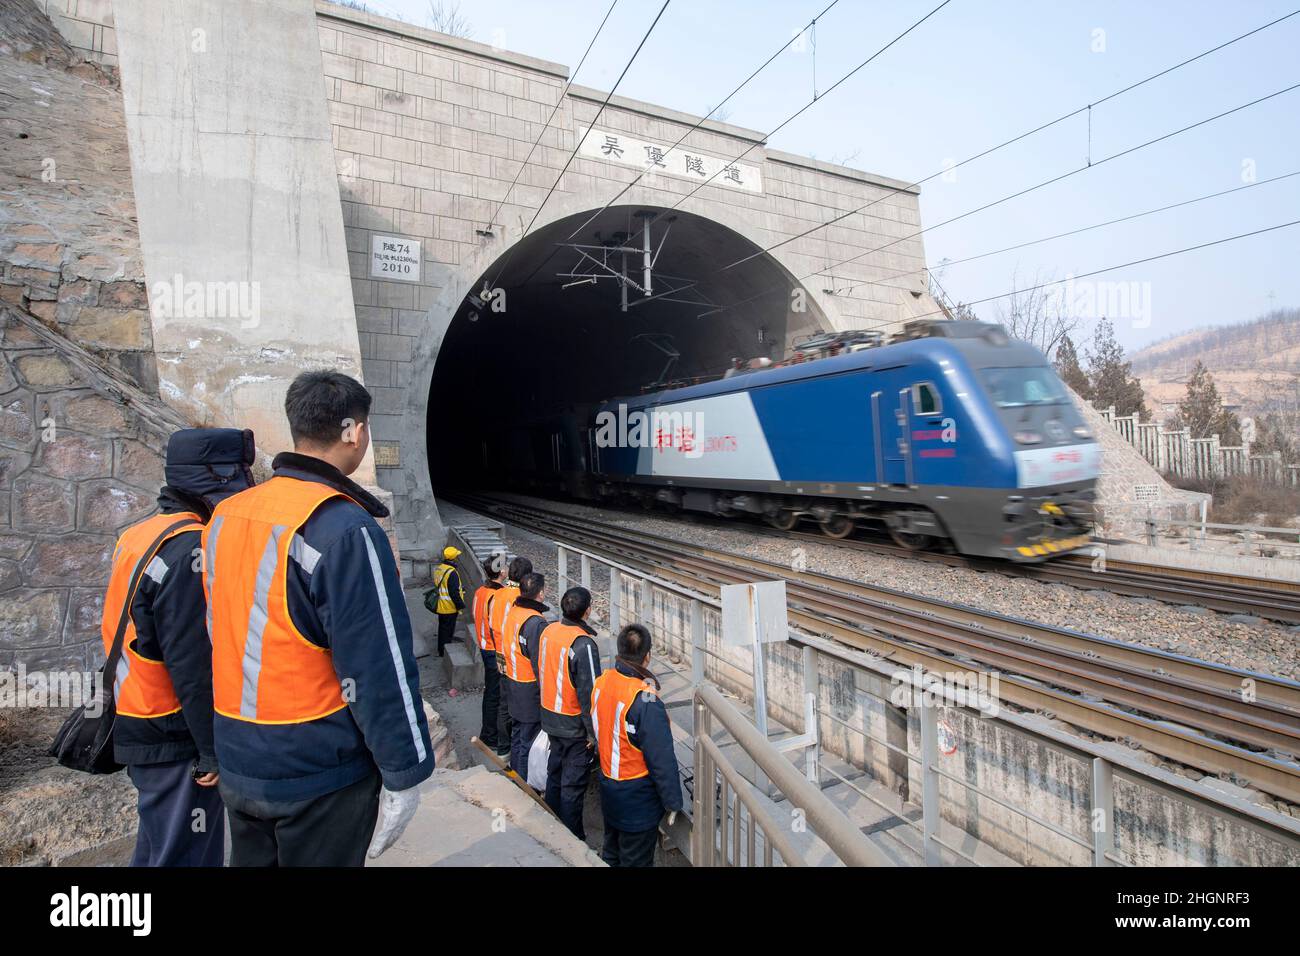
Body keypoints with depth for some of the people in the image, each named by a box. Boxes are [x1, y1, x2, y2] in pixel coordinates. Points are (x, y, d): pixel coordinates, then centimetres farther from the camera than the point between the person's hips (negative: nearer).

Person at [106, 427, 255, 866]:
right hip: (177, 741, -10)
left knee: (157, 847, 24)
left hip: (141, 727, 10)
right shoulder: (190, 549, -23)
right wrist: (214, 751, -16)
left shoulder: (141, 535, 8)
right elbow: (193, 665, -25)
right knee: (186, 854, 4)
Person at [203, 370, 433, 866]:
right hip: (321, 775, -7)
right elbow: (380, 669, -24)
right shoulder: (344, 528, -24)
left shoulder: (225, 516, 1)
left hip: (238, 767, 7)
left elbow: (222, 638, 10)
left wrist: (237, 746, 21)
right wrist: (403, 775, -13)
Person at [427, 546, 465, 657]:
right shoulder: (452, 572, -25)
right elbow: (454, 592, -25)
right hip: (449, 608, -9)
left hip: (440, 606, 9)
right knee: (448, 630, 4)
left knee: (442, 627, 22)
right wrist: (461, 606, -15)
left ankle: (441, 650, 36)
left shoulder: (439, 569, 3)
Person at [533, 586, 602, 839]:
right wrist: (593, 732, -12)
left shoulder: (547, 631, -5)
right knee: (573, 784, 8)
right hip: (574, 724, -7)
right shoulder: (583, 644, -27)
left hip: (550, 718, 7)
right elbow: (588, 693, -24)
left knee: (555, 772, 24)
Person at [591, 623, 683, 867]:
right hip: (637, 797, -7)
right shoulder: (646, 701, -30)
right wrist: (672, 801, -10)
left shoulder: (602, 681, -8)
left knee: (611, 853, 25)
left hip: (608, 787, 7)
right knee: (636, 860, 13)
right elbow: (662, 759, -23)